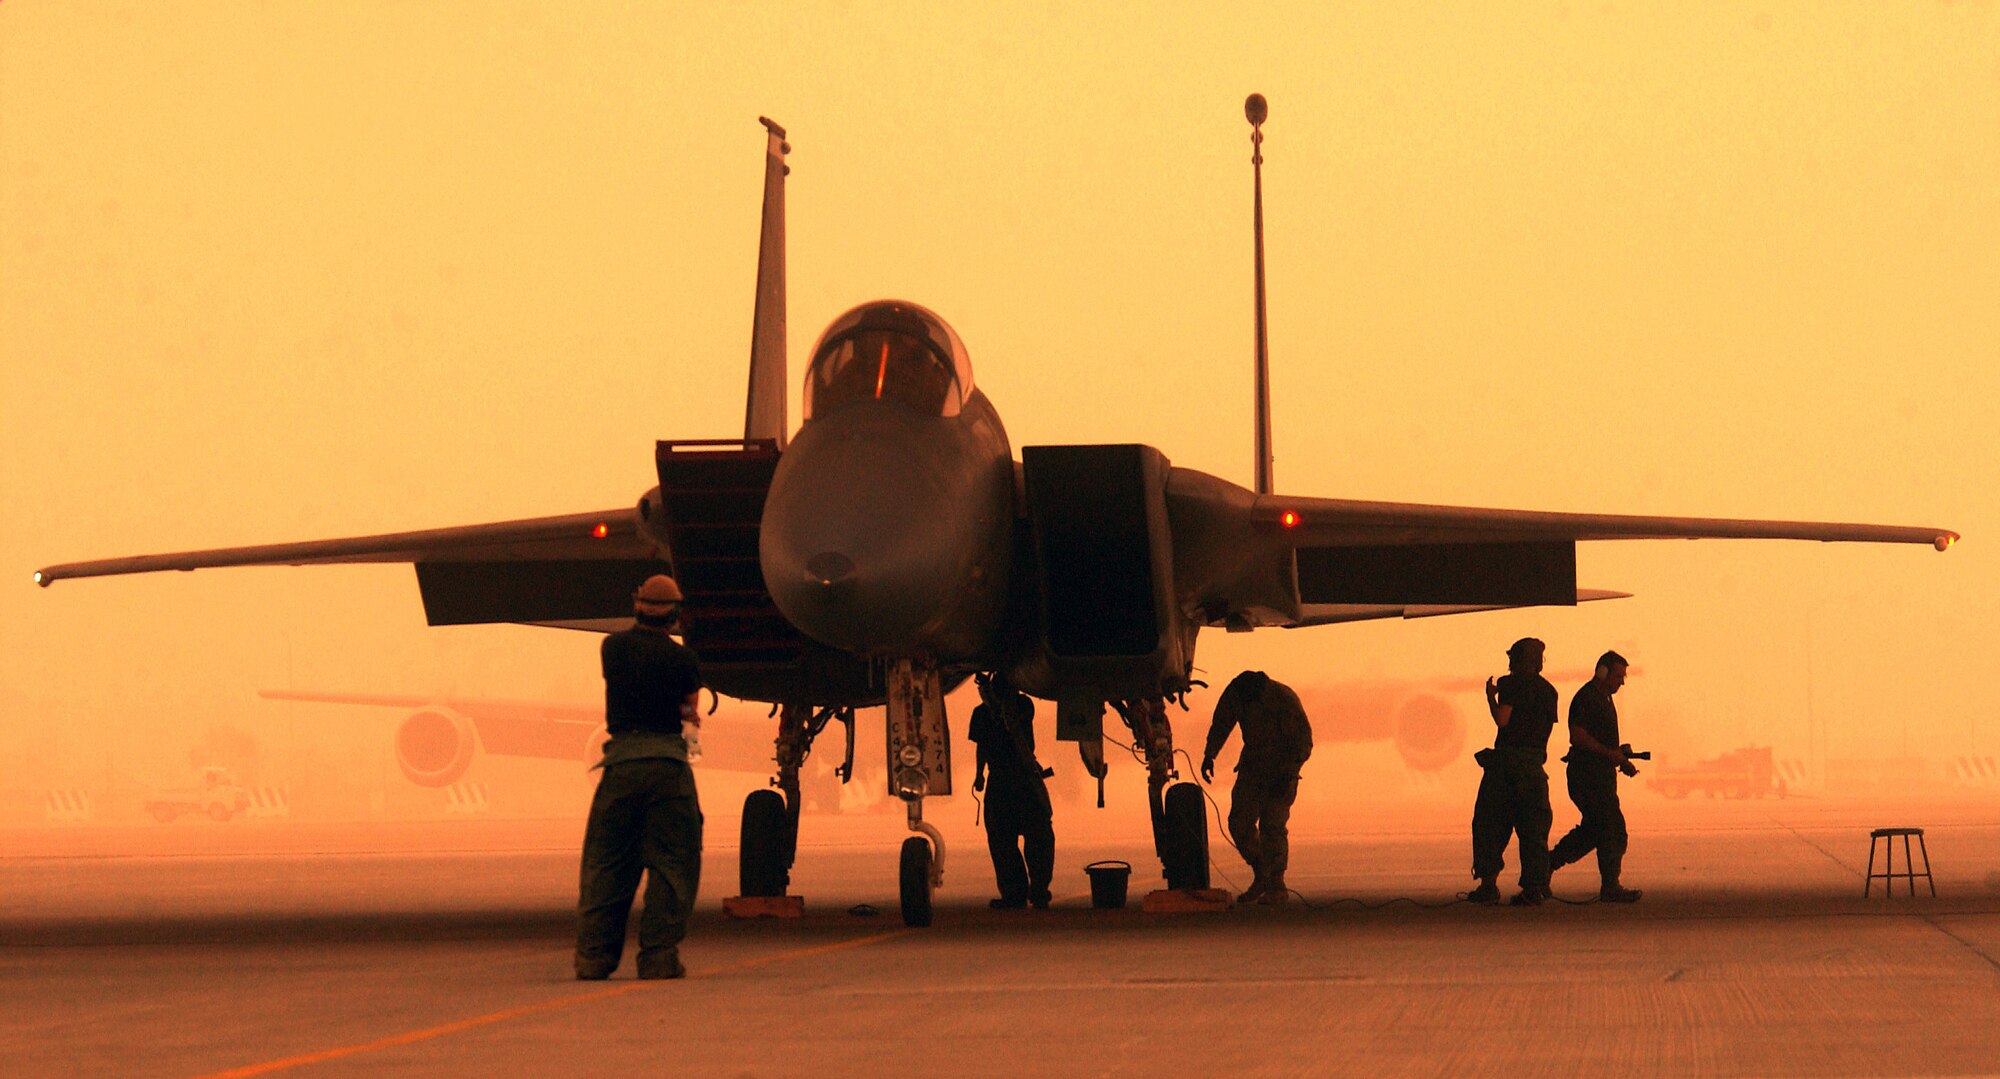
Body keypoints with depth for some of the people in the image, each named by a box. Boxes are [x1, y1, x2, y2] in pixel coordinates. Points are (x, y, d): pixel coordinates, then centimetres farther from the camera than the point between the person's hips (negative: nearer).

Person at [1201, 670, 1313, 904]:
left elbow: (1303, 741, -18)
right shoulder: (1233, 694, -9)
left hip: (1282, 768, -5)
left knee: (1271, 824, -13)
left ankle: (1277, 885, -5)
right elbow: (1220, 725, 3)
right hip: (1253, 764, 6)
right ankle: (1260, 876, 13)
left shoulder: (1284, 699, -23)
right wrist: (1209, 755, -12)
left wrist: (1288, 774, -25)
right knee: (1239, 821, -2)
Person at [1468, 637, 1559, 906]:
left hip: (1507, 759, -5)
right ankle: (1534, 887, 1)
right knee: (1533, 828, 7)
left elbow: (1502, 720, -13)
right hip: (1535, 763, 5)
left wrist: (1491, 698, 2)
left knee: (1488, 823, 3)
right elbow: (1548, 726, 15)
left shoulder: (1511, 684, -5)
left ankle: (1489, 883, -4)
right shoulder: (1548, 690, 14)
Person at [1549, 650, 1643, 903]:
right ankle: (1610, 887, -6)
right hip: (1588, 774, -10)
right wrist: (1610, 754, -23)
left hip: (1602, 774, 10)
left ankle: (1547, 863, 21)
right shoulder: (1586, 698, -13)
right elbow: (1578, 736, -21)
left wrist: (1621, 760, 12)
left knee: (1592, 830, 14)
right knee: (1613, 828, -10)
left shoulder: (1603, 698, 19)